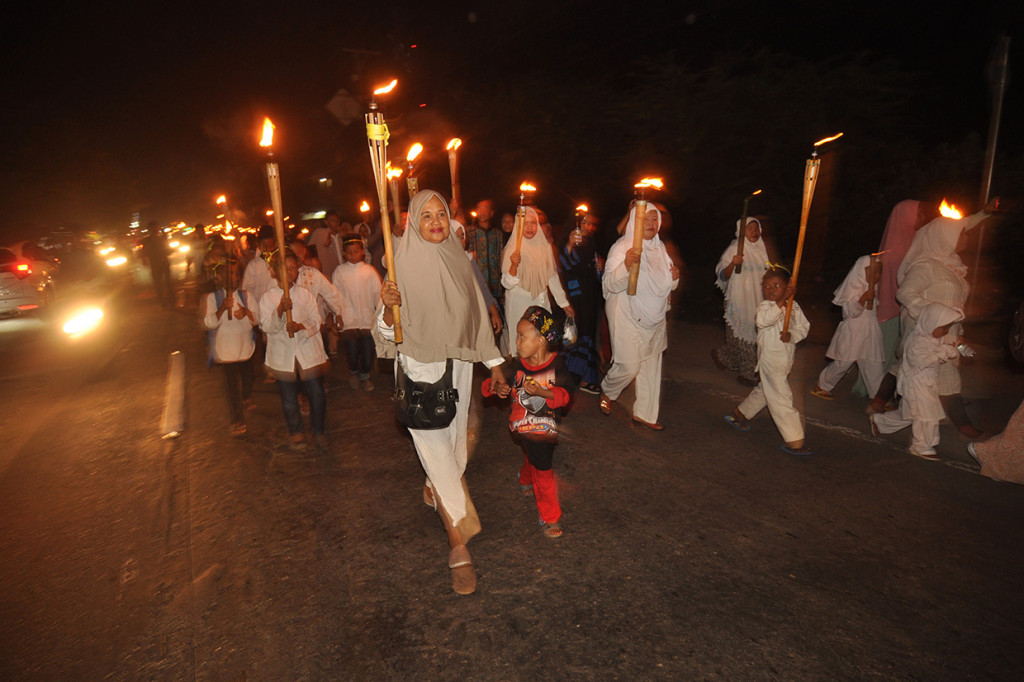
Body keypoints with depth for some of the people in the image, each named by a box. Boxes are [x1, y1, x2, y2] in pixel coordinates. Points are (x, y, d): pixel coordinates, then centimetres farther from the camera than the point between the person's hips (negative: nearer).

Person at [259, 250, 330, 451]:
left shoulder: (305, 293, 6)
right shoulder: (268, 298, 1)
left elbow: (316, 321, 2)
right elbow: (268, 327, -9)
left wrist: (301, 326, -19)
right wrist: (280, 310, -27)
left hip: (308, 352, 1)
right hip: (283, 355, 0)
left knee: (317, 394, -1)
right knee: (289, 398, 8)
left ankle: (318, 430, 20)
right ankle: (296, 432, 30)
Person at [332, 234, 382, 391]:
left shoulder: (369, 270, 4)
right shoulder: (339, 271, 4)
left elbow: (377, 292, 7)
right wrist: (338, 314, 1)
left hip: (367, 317, 1)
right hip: (348, 318, 0)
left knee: (367, 347, -4)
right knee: (352, 349, -8)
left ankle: (365, 375, 23)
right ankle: (353, 372, 23)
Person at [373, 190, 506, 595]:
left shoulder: (460, 262, 4)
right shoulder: (403, 265, -9)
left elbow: (477, 316, 11)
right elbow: (389, 331, -10)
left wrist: (493, 362, 11)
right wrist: (388, 306, -31)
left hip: (458, 365, 5)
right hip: (421, 367, -5)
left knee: (454, 438, 17)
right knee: (435, 445, -7)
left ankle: (436, 490, 47)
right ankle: (458, 542, 1)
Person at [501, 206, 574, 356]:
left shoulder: (544, 247, 6)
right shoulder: (512, 249, -5)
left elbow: (552, 277, 13)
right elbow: (507, 284, -11)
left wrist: (564, 304, 13)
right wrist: (514, 266, -29)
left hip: (541, 304, 4)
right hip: (518, 306, -3)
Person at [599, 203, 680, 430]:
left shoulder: (659, 247, 11)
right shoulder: (622, 247, -10)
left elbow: (665, 284, 21)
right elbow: (611, 284, -21)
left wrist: (674, 278, -2)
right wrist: (626, 264, -38)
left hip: (654, 318, 7)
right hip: (627, 317, -7)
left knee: (651, 365, 11)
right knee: (629, 365, -9)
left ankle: (645, 413, 24)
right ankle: (606, 392, 23)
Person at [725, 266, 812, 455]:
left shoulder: (793, 306, 5)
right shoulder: (765, 306, -14)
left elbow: (804, 326, 4)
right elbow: (763, 320, -36)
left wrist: (791, 335, -16)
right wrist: (782, 300, -37)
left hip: (786, 359, 7)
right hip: (770, 360, -7)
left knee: (764, 390, 23)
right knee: (782, 398, -4)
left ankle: (741, 414, 43)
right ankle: (794, 440, 3)